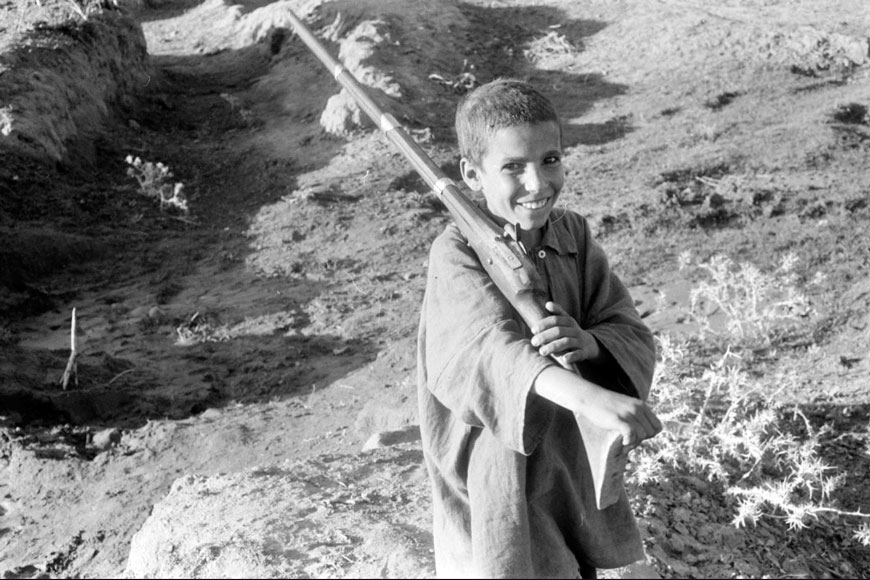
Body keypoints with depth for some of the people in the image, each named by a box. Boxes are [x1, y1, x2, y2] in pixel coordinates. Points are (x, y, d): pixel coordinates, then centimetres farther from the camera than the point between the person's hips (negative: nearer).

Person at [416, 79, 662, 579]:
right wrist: (590, 398, -52)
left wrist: (589, 344, -29)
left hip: (573, 469, 5)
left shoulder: (573, 235, -2)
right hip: (494, 481, -5)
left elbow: (636, 341, -5)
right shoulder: (457, 255, -17)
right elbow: (494, 348, -35)